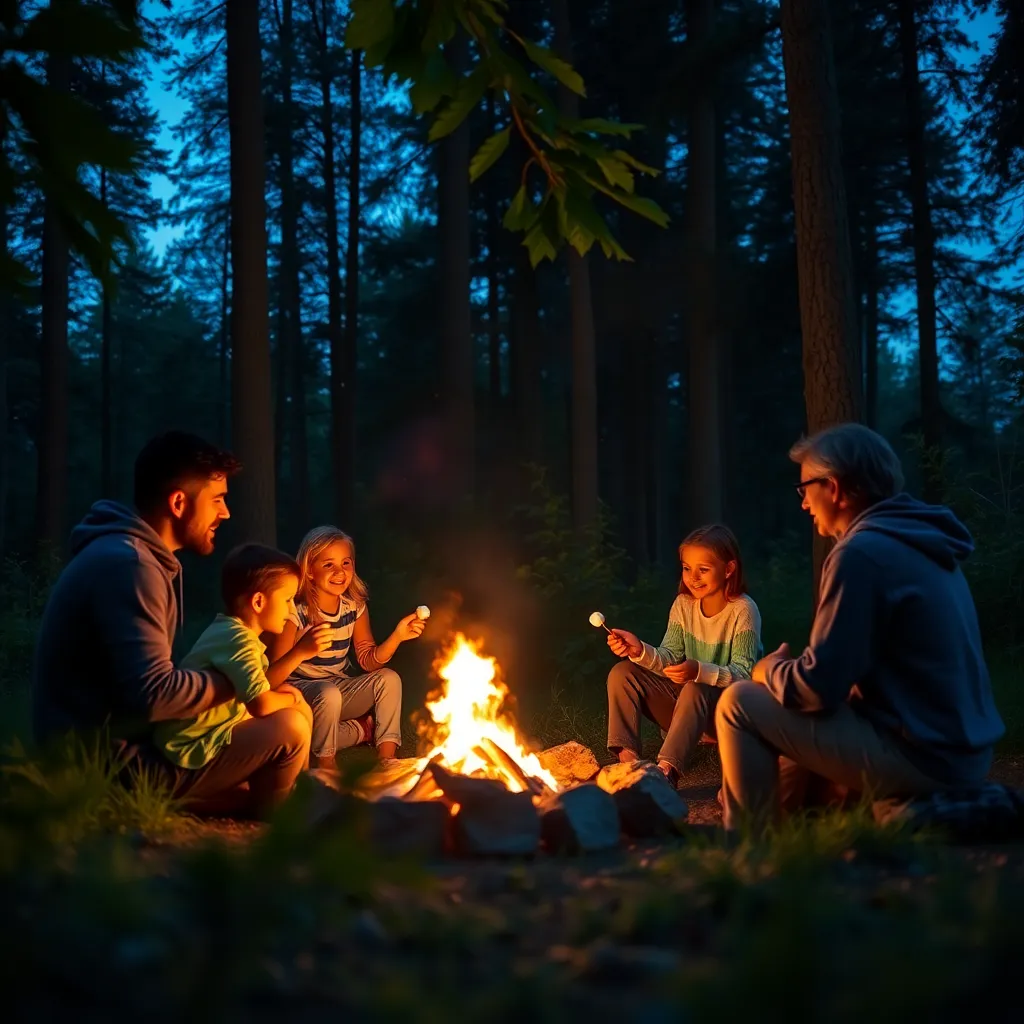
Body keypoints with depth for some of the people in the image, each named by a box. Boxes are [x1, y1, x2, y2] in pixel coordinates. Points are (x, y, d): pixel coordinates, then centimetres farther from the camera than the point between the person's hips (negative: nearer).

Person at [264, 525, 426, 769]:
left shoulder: (355, 606, -1)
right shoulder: (297, 611, -19)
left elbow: (368, 660, -1)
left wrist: (397, 636, -18)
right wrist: (303, 650, -40)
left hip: (339, 687, 6)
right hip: (300, 689, -6)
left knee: (389, 678, -16)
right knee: (329, 694, -37)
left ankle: (387, 763, -13)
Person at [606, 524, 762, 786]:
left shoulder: (743, 611, -16)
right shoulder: (683, 604, 0)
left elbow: (744, 674, -21)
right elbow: (671, 659, -3)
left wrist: (700, 671, -37)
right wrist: (640, 651, -24)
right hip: (686, 702, 6)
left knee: (694, 690, -38)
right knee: (622, 673, -9)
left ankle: (666, 771, -46)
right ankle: (627, 758, -22)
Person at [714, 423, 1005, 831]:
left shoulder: (863, 552, -17)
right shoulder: (919, 543, 13)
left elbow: (817, 688, -18)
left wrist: (770, 669, 3)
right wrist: (788, 668, 17)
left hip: (917, 755, -10)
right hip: (956, 748, 10)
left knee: (740, 704, -3)